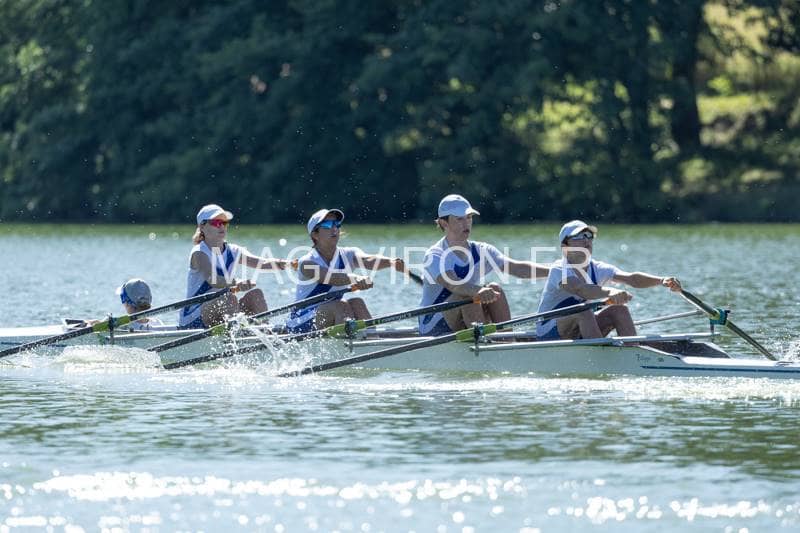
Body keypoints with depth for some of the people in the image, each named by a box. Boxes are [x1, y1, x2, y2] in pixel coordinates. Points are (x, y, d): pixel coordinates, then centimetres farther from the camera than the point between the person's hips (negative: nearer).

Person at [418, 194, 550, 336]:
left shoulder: (481, 251, 5)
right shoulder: (434, 255, -13)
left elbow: (516, 268, -8)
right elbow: (452, 283, -34)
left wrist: (552, 271, -23)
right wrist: (478, 291, -54)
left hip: (466, 327, 6)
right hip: (434, 328, -6)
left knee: (495, 289, -15)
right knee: (467, 294, -29)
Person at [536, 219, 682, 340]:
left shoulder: (598, 269, -1)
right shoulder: (559, 270, -19)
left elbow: (631, 278, -16)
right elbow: (579, 289, -41)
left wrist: (662, 280, -34)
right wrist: (609, 292, -59)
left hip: (579, 333, 7)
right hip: (550, 335, -7)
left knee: (619, 309, -12)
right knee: (584, 311, -33)